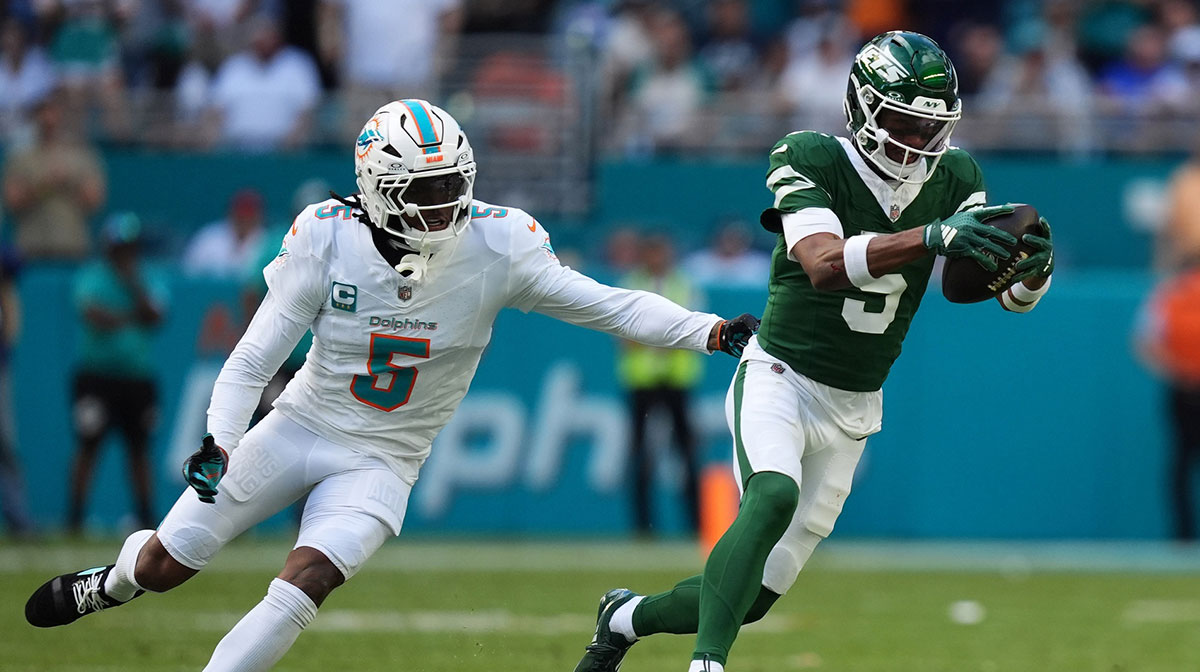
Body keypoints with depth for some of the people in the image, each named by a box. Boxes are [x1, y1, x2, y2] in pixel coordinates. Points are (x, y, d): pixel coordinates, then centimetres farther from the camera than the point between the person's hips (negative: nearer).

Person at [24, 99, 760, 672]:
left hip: (381, 463, 0)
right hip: (301, 427, 0)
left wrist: (709, 331, -23)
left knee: (310, 579, -25)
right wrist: (219, 439, -26)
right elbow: (255, 358, -13)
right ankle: (116, 579, 42)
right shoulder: (328, 239, -18)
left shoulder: (496, 246, -17)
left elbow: (603, 304, -14)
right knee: (167, 564, 6)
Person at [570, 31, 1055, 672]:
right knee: (773, 496, -36)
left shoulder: (953, 180, -2)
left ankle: (628, 617, 33)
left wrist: (1031, 271, -32)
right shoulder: (811, 162, -15)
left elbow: (1008, 294, -7)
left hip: (853, 408, 5)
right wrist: (933, 237, -45)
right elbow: (824, 265, -33)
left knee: (756, 594, 6)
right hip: (779, 378, -5)